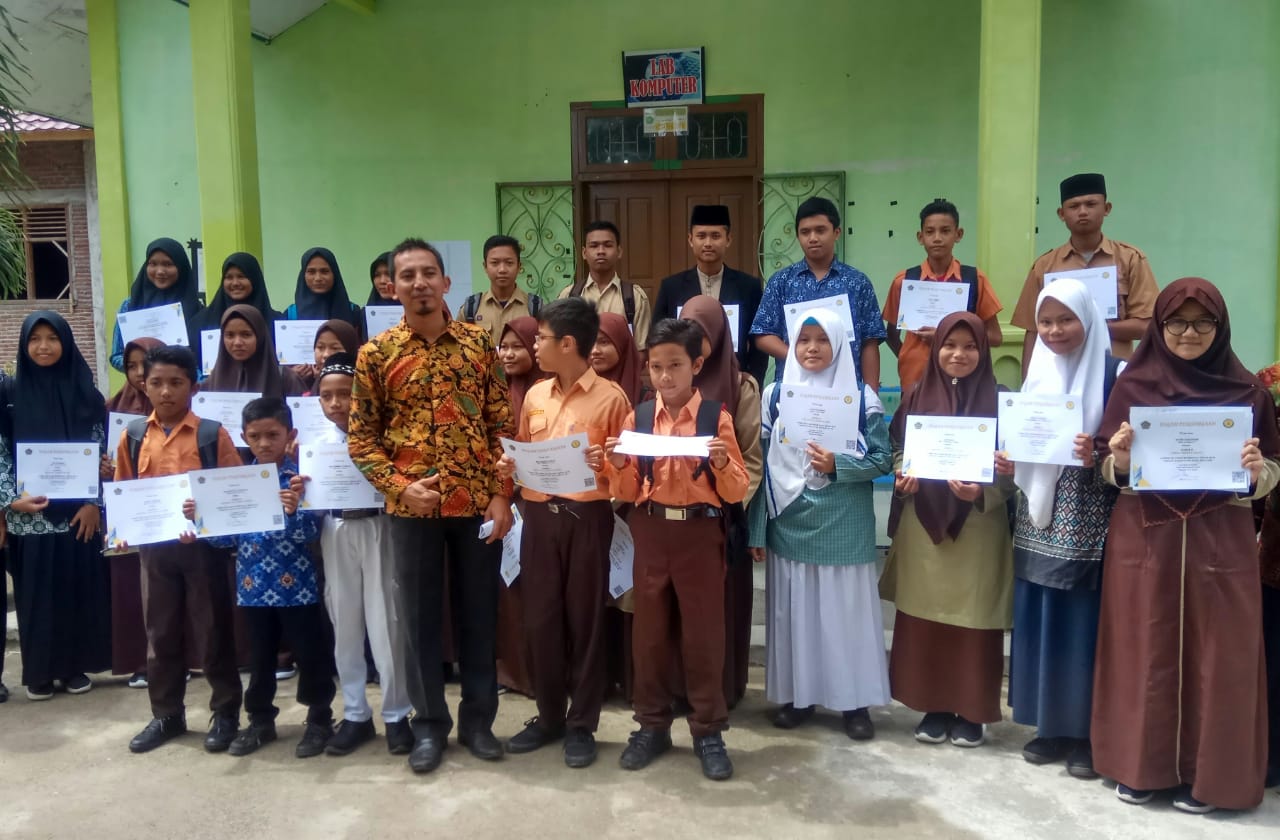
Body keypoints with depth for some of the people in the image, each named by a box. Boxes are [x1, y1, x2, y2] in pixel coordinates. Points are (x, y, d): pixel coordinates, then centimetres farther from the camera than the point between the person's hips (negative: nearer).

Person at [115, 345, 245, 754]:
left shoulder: (213, 434, -6)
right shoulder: (133, 436, 4)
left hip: (203, 544, -3)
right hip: (154, 547, 4)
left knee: (212, 629, 6)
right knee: (160, 632, 14)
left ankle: (226, 711, 20)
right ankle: (166, 714, 27)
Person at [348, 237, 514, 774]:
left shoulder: (478, 342, 2)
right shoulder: (376, 354, 1)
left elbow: (503, 424, 3)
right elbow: (360, 437, 3)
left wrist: (502, 494, -5)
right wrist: (400, 487, -11)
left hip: (478, 502, 1)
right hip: (412, 507, 0)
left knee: (480, 612, 10)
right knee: (420, 616, 9)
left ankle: (478, 719, 26)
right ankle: (430, 723, 24)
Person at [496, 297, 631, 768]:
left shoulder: (610, 397, -6)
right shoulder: (534, 396, 11)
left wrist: (605, 462, -23)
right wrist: (509, 466, 0)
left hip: (586, 516, -5)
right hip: (539, 515, 5)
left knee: (584, 619, 4)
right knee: (539, 618, 9)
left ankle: (582, 725, 16)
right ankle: (549, 716, 25)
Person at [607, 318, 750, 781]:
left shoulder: (716, 416, -4)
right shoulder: (638, 417, 4)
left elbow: (737, 492, -3)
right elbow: (628, 492, 7)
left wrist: (723, 463, -22)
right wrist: (619, 465, -12)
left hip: (700, 533, -3)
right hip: (650, 532, 3)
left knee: (703, 635, 5)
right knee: (650, 632, 11)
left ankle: (709, 731, 19)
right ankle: (651, 725, 26)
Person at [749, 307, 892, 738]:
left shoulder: (862, 396, -2)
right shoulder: (775, 394, 3)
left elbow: (883, 458, -2)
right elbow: (762, 465, 3)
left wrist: (837, 466, -19)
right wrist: (757, 530, 1)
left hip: (844, 524, -2)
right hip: (790, 523, 2)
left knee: (846, 609, 5)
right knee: (793, 610, 9)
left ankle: (855, 701, 19)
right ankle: (797, 695, 24)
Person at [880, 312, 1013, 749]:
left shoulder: (997, 402, -4)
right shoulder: (918, 396, 4)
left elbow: (1011, 468, -3)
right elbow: (896, 448, 12)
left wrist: (982, 492, -21)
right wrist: (903, 476, -8)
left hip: (977, 527, -2)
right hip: (923, 523, 3)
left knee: (973, 619, 4)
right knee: (924, 617, 8)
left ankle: (971, 712, 19)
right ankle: (934, 707, 21)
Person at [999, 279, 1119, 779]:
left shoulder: (1113, 373, -5)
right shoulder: (1037, 372, 11)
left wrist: (1098, 455, -24)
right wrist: (1007, 460, -3)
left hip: (1088, 520, -5)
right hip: (1039, 516, 5)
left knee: (1083, 619, -1)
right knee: (1040, 619, 9)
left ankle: (1087, 730, 12)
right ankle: (1050, 724, 20)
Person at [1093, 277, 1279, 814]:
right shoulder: (1133, 385, 1)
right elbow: (1110, 472, 3)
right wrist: (1119, 458, -19)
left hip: (1220, 541, 0)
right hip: (1144, 538, 0)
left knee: (1214, 656, 6)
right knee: (1143, 651, 7)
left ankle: (1205, 772, 21)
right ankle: (1139, 765, 21)